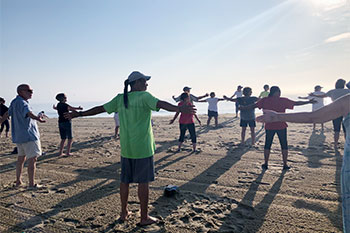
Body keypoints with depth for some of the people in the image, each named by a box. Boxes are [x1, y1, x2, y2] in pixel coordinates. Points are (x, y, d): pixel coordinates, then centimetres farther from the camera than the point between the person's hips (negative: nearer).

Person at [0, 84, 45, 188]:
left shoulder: (15, 102, 12)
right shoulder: (22, 103, -17)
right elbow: (29, 113, -38)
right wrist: (38, 119, -57)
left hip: (18, 136, 10)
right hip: (28, 136, -10)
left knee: (21, 158, 20)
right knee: (32, 159, -5)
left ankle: (18, 181, 31)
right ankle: (32, 184, -1)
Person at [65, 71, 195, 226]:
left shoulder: (120, 99, 8)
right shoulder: (144, 96, -9)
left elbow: (100, 109, 12)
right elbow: (160, 104, -26)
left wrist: (79, 114, 23)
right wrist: (179, 109, -40)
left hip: (126, 148, 6)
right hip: (143, 147, -6)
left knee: (125, 180, 15)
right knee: (143, 182, 4)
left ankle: (124, 213, 30)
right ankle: (144, 217, 15)